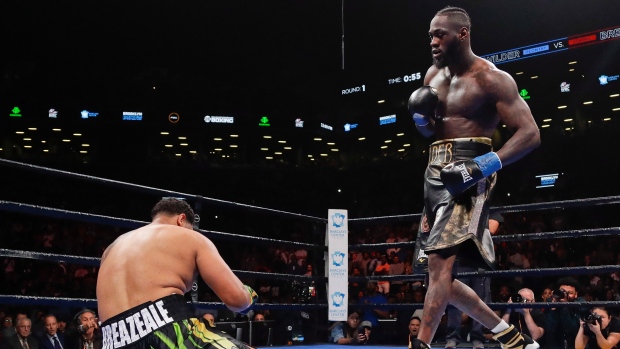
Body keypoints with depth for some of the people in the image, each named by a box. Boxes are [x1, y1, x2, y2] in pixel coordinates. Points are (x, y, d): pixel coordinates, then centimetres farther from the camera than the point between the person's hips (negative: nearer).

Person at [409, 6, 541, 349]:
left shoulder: (491, 79, -8)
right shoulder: (434, 74, 14)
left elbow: (530, 134, -14)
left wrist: (484, 165, -27)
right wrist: (420, 113, -1)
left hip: (465, 175, -8)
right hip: (435, 173, 9)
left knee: (439, 260, -23)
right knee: (441, 274, 10)